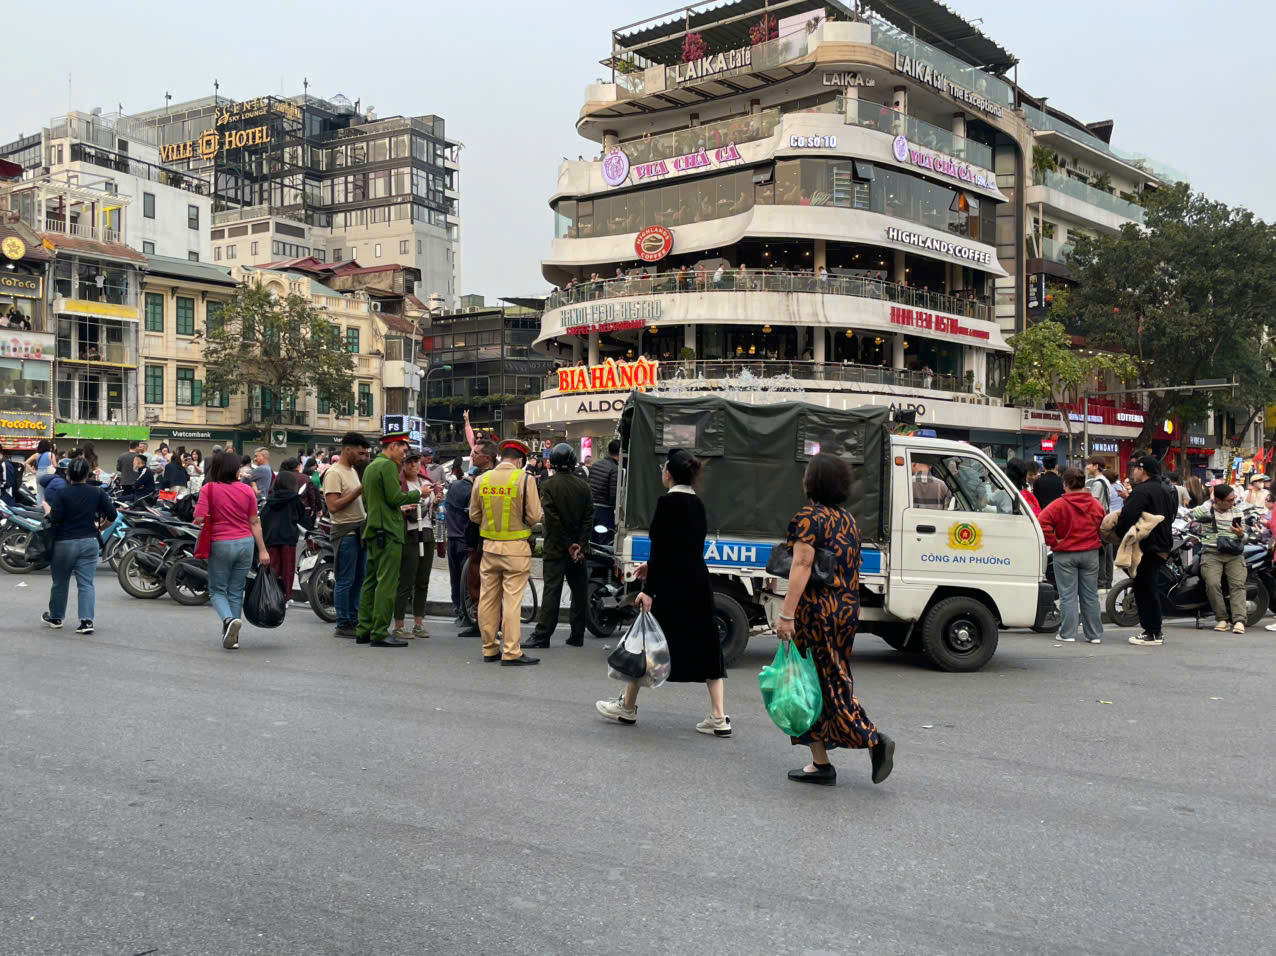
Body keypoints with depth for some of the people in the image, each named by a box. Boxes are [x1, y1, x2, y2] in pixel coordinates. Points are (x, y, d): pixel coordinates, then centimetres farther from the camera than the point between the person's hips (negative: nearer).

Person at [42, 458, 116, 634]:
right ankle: (87, 621, -11)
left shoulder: (62, 494, -10)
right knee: (86, 583, 1)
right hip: (89, 542, 2)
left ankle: (55, 617, 31)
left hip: (64, 543, -2)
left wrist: (47, 508, 3)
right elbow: (112, 514, -3)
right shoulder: (97, 492, -2)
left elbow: (54, 519, -16)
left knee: (60, 582, 15)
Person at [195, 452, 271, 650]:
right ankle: (232, 637, 15)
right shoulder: (247, 490, 1)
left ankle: (229, 619, -19)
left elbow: (199, 518, -14)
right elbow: (254, 522, 2)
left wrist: (213, 517, 9)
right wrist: (262, 550, 5)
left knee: (217, 591, 9)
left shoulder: (209, 489, -7)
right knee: (236, 591, 12)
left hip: (221, 544, -3)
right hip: (245, 543, 3)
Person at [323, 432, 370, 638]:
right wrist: (359, 491, -21)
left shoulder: (353, 471, 17)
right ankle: (343, 625, 1)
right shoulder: (334, 473, -12)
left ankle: (354, 621, 20)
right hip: (345, 531, -9)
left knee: (359, 579, 13)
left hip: (359, 529, 9)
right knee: (345, 581, -4)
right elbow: (333, 506, -21)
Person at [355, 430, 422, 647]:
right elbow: (395, 497, -18)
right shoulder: (388, 465, -10)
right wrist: (417, 495, -3)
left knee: (371, 581, 12)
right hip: (388, 532, -10)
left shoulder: (370, 467, 19)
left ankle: (364, 630, 15)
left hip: (372, 532, 10)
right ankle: (380, 633, -10)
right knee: (387, 583, -9)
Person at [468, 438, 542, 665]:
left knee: (488, 599, 12)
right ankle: (511, 653, -2)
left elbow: (474, 515, 9)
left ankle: (489, 649, 19)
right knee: (512, 600, -2)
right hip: (516, 548, -4)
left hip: (489, 546, 4)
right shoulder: (524, 479, -10)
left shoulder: (482, 480, 2)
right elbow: (534, 517, -9)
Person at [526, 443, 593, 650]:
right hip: (577, 547, 4)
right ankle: (577, 636, 13)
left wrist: (569, 545, -8)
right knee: (579, 591, 9)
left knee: (551, 590, -4)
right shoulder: (583, 486, 4)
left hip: (556, 547, -4)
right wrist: (580, 545, -4)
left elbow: (553, 519, -13)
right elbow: (589, 518, -1)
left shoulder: (549, 485, -9)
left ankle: (542, 635, -5)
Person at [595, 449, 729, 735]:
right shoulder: (697, 504, 11)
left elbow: (661, 548, -18)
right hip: (698, 584, 7)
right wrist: (653, 567, 30)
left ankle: (627, 707, 23)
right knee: (705, 646, 8)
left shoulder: (668, 503, -13)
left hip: (672, 586, -7)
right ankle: (719, 718, 5)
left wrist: (649, 589, -17)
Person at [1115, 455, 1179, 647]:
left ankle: (1153, 634, -3)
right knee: (1148, 589, 15)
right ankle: (1154, 631, 19)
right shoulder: (1167, 491, 17)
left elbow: (1128, 516, -25)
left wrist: (1119, 534, -7)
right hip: (1163, 545, 10)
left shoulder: (1142, 491, -16)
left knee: (1144, 589, -4)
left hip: (1146, 547, -10)